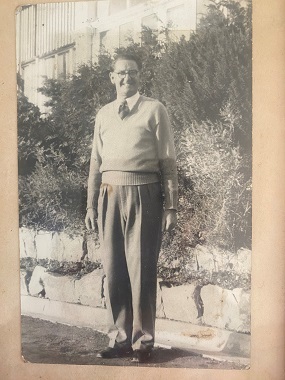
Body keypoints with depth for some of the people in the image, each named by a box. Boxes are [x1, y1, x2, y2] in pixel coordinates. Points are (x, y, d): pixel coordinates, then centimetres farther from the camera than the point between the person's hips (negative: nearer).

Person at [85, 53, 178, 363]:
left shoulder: (154, 110, 3)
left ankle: (142, 342, 17)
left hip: (143, 194, -4)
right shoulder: (103, 114, 16)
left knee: (141, 270, 0)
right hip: (110, 194, 4)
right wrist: (91, 204, 12)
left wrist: (171, 207, -6)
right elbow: (96, 161, 16)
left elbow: (168, 161, -1)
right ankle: (120, 338, 23)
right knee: (113, 269, 8)